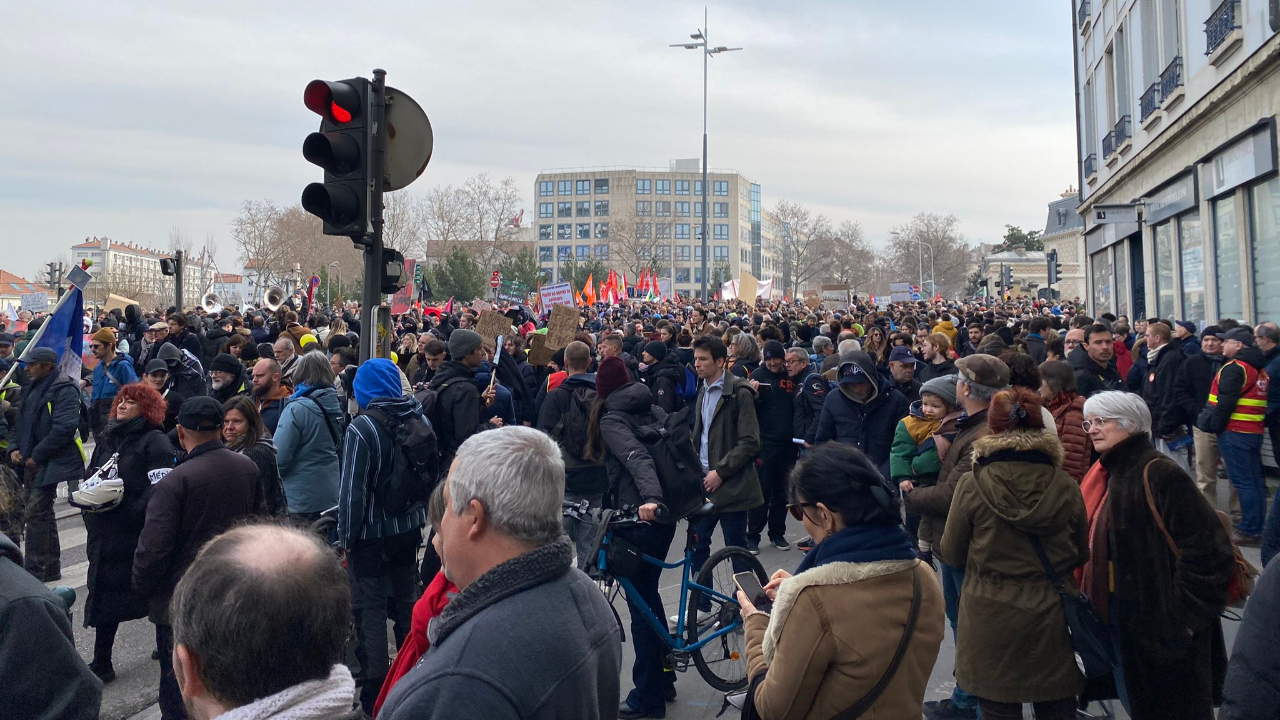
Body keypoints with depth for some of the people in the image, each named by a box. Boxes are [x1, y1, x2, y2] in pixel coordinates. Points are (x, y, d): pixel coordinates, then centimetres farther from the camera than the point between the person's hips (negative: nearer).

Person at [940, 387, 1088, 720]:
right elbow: (1081, 555, 5)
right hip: (1052, 619, 2)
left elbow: (952, 553, -4)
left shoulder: (973, 485, -14)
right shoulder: (1065, 486, -8)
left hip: (992, 622, -2)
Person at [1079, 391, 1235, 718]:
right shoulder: (1107, 473, 8)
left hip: (1162, 627, -8)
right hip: (1120, 617, 8)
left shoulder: (1159, 474, -20)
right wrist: (1091, 601, 14)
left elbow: (1207, 550, -24)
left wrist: (1184, 616, -20)